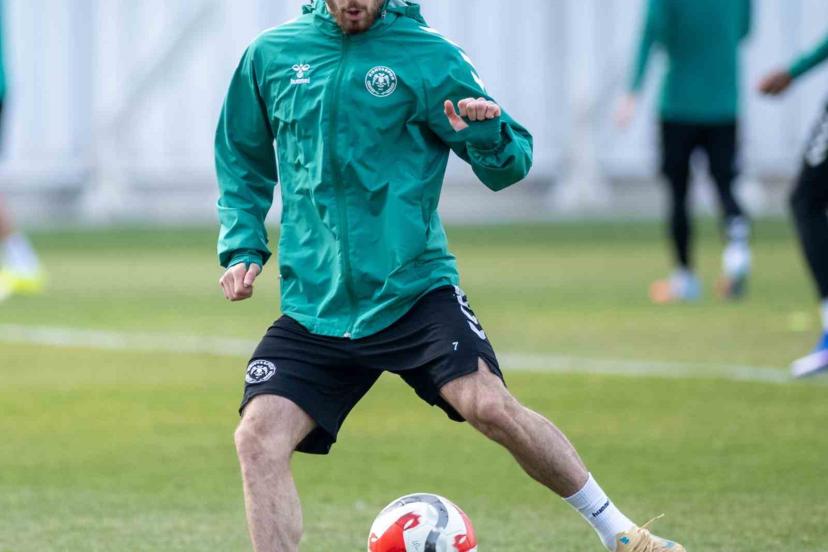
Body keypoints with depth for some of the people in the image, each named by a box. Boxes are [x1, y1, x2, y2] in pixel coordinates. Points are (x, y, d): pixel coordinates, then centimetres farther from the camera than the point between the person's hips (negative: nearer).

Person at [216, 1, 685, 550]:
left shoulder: (429, 56, -1)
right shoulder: (271, 56, 6)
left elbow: (509, 166, 2)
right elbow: (242, 162, 22)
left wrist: (489, 137, -20)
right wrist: (242, 247, 8)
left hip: (412, 286, -3)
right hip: (314, 305, 3)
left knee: (487, 403, -22)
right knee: (259, 436, -15)